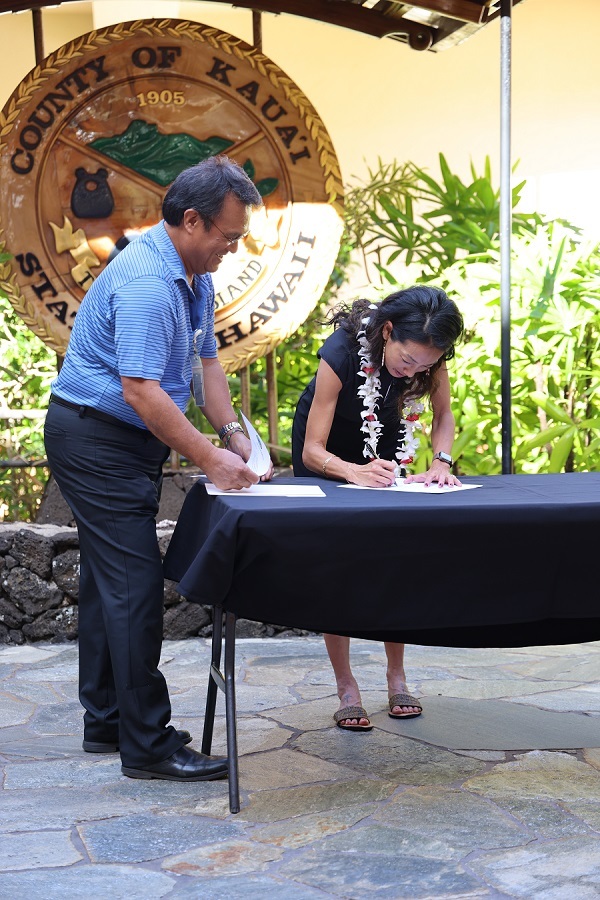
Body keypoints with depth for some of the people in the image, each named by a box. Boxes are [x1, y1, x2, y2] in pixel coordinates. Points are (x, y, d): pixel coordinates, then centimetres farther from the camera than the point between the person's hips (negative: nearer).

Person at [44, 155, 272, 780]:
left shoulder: (195, 274, 9)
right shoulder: (144, 280, -24)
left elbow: (204, 360, 15)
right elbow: (140, 389, -29)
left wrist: (232, 434, 2)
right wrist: (209, 459, -25)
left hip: (129, 445, 11)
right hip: (95, 440, -11)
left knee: (110, 582, 14)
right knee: (135, 583, -11)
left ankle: (106, 722, 23)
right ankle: (147, 745, -7)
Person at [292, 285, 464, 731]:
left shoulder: (427, 352, -27)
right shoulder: (341, 352, -39)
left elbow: (443, 414, -9)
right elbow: (312, 451, -34)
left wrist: (441, 462, -28)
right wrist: (355, 473, -54)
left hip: (385, 444, 3)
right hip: (327, 452, -3)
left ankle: (397, 678, 6)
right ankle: (347, 689, -2)